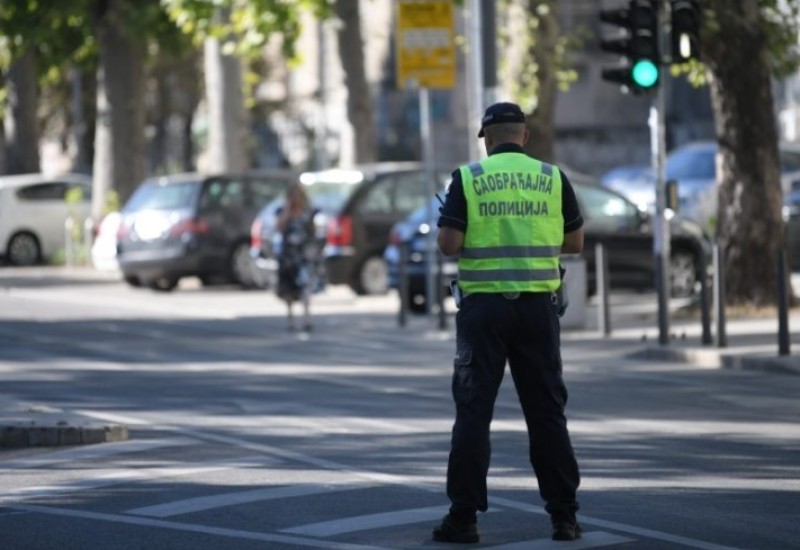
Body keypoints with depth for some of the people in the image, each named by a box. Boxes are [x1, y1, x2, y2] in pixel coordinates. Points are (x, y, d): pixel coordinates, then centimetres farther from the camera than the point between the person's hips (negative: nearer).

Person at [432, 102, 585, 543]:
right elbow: (574, 243, 9)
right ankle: (563, 515, 8)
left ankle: (464, 517, -1)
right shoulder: (552, 178, 3)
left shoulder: (468, 178, -3)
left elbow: (448, 245, -8)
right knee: (547, 411, 7)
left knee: (473, 411, 2)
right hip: (537, 307, 2)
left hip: (484, 305, -2)